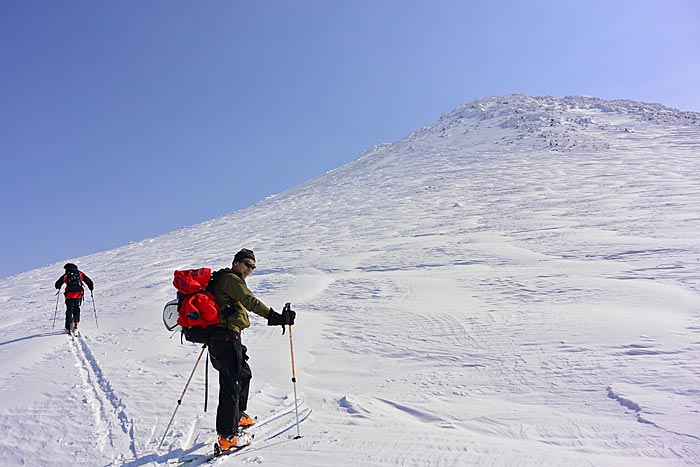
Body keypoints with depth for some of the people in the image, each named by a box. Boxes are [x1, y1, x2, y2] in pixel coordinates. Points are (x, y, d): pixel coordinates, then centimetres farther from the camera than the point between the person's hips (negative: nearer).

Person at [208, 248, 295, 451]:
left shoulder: (221, 279, 22)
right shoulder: (231, 279, -10)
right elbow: (251, 302, -23)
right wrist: (275, 317, -30)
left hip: (218, 336, 10)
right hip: (227, 337, -10)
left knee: (244, 374, 23)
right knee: (231, 384, -8)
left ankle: (237, 417, 36)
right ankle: (227, 436, -5)